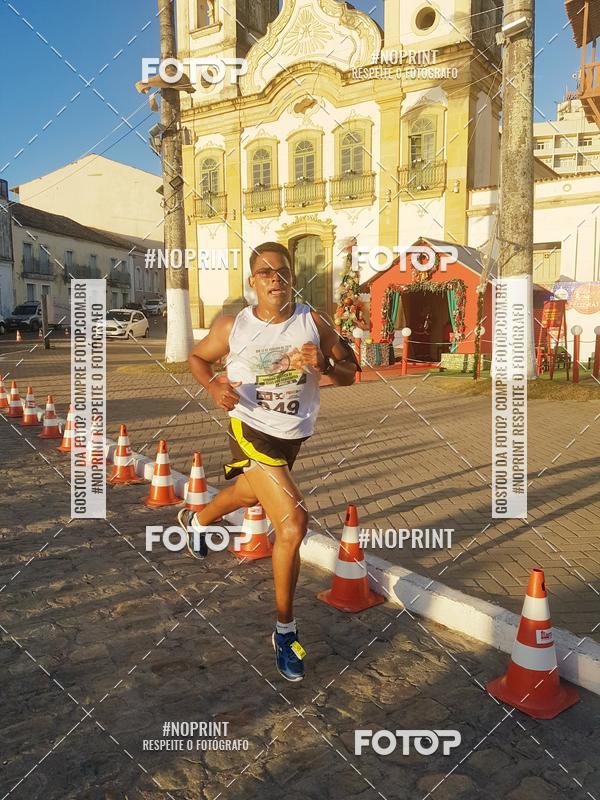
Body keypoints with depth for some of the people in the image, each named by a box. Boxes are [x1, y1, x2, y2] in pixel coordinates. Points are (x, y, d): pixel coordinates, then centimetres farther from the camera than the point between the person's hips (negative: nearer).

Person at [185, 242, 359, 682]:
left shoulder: (314, 323, -6)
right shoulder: (232, 327, -9)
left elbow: (349, 374, -1)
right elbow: (198, 357, 8)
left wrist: (323, 364, -24)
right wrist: (215, 386, -13)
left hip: (295, 435, 4)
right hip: (253, 431, -4)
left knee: (251, 493, 28)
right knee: (293, 523, -17)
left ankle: (200, 520, 64)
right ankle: (285, 630, 4)